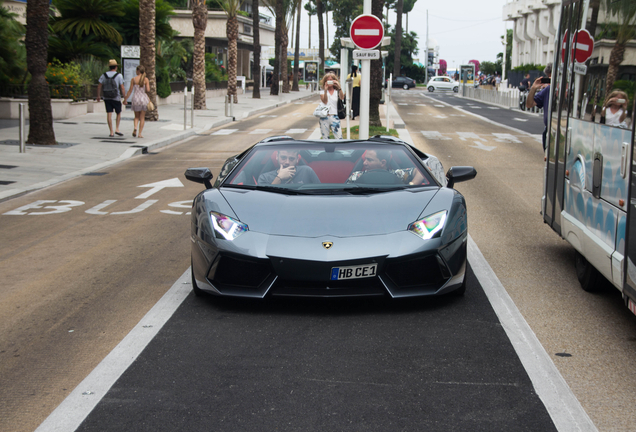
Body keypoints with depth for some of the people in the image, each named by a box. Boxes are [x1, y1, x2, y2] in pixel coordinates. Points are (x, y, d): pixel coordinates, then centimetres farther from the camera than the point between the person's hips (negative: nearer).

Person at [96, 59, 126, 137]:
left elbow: (99, 86, 1)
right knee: (118, 113, 14)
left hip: (107, 98, 2)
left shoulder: (104, 75, 2)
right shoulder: (119, 76, -7)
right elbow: (122, 88, -9)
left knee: (109, 114, 2)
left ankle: (111, 132, 0)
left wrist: (98, 96, 12)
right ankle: (117, 129, 2)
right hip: (116, 98, -2)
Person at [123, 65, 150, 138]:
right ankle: (140, 133, 3)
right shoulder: (146, 79, -5)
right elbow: (148, 90, -12)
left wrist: (125, 99, 8)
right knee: (142, 117, 8)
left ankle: (135, 127, -12)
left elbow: (130, 90, -1)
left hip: (136, 98, 1)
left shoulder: (133, 79, -2)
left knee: (136, 116, 16)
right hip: (144, 98, -1)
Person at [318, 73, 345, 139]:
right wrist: (325, 90, -23)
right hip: (324, 117, 0)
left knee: (339, 138, -7)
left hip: (334, 117, 0)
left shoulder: (337, 92, 6)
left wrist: (339, 87, -30)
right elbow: (324, 101, -11)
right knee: (325, 138, 6)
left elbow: (342, 97, -15)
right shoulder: (322, 92, 6)